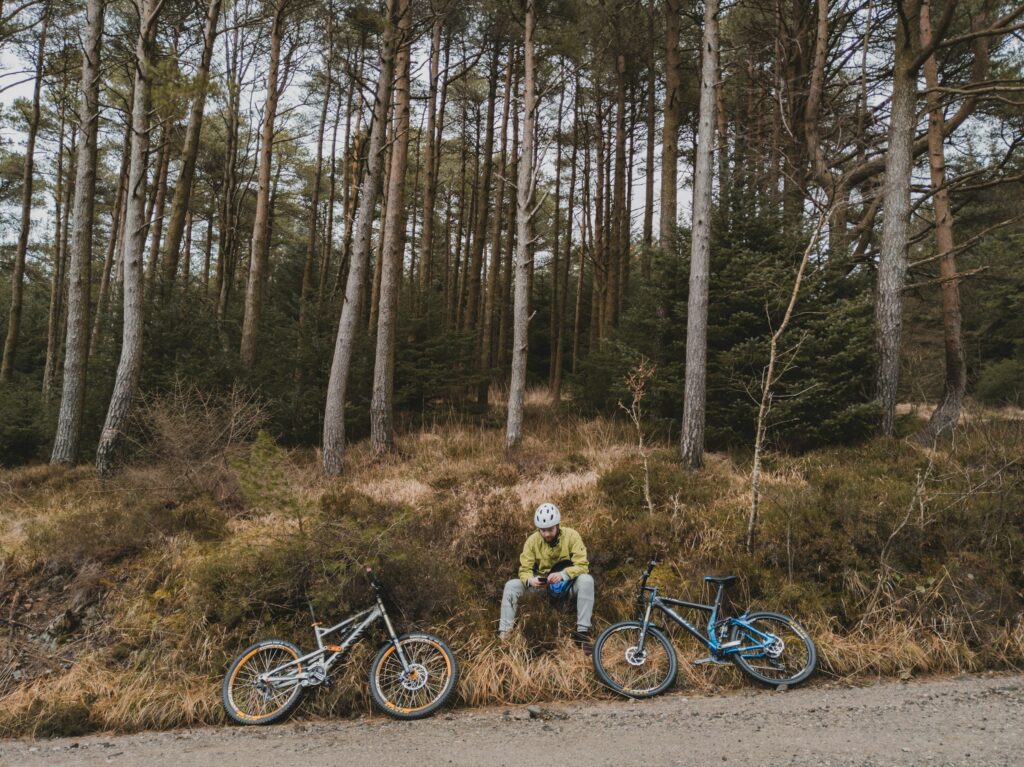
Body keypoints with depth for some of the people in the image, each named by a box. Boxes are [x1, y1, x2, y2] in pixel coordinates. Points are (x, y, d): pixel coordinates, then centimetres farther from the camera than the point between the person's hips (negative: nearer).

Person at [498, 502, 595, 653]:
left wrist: (563, 574, -41)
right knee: (511, 586, -20)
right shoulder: (533, 540, -11)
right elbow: (524, 569, -11)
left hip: (566, 584, -2)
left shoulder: (571, 536, -17)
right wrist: (530, 580, -35)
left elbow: (582, 565, -23)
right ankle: (504, 633, -13)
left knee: (586, 580, -34)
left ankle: (582, 631, -28)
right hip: (543, 584, 2)